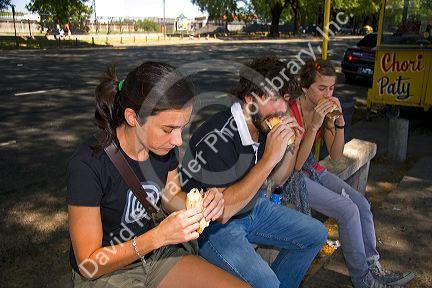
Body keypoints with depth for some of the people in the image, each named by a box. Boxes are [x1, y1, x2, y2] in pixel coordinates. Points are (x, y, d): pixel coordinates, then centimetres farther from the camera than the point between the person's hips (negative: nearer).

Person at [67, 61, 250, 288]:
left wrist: (201, 205, -13)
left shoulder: (164, 147, -10)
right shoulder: (87, 165, -27)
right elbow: (88, 263, -20)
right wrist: (159, 235, -30)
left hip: (156, 252, 5)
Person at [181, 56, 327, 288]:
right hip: (213, 225, -8)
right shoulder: (218, 138, -30)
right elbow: (221, 211, -32)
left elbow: (276, 180, 9)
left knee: (316, 234, 10)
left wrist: (291, 147, -11)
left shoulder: (264, 125, -5)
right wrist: (268, 159, -34)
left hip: (252, 208, 8)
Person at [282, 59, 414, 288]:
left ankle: (372, 266, 11)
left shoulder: (325, 109, -1)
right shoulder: (289, 112, -23)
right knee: (348, 210, -17)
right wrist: (314, 125, -33)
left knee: (362, 204, -6)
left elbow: (335, 156, -1)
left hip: (313, 169, 7)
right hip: (292, 177, -7)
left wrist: (339, 121, -16)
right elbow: (295, 164, -26)